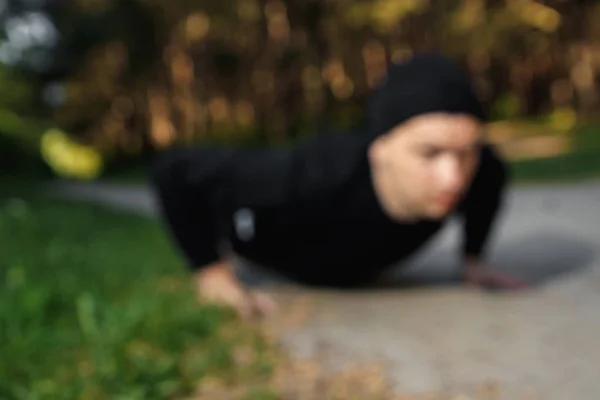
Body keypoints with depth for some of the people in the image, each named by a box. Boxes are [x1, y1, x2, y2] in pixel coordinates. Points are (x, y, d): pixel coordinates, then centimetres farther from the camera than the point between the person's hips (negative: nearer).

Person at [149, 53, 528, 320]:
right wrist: (212, 272, -36)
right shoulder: (315, 175, -51)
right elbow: (174, 169, -39)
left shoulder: (478, 169, -38)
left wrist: (474, 260, -10)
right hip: (262, 224, -3)